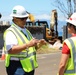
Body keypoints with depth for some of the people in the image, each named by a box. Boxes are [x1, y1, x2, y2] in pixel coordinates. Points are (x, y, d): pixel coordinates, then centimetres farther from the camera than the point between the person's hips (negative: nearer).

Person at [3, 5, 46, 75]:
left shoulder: (26, 30, 16)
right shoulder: (10, 32, -12)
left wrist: (39, 44, 1)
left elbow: (33, 47, 23)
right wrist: (28, 45, -33)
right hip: (17, 67, -9)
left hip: (29, 67, 9)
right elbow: (10, 50, -26)